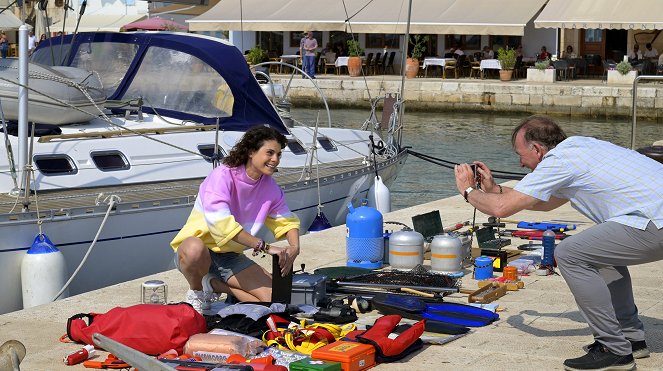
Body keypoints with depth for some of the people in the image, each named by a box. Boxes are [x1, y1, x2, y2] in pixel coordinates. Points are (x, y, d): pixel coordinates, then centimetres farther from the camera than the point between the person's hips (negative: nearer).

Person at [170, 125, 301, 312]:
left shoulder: (269, 187, 1)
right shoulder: (222, 176, -20)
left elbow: (287, 220, 11)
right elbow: (221, 222, -33)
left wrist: (294, 248, -12)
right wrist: (264, 246, -36)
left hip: (230, 256, 6)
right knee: (195, 249, -44)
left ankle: (213, 284, 8)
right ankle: (196, 292, -10)